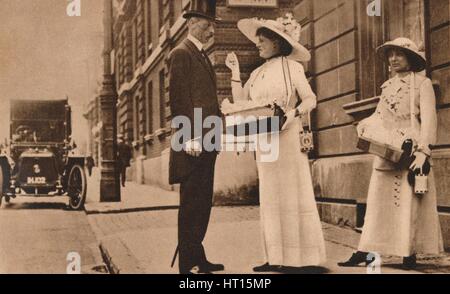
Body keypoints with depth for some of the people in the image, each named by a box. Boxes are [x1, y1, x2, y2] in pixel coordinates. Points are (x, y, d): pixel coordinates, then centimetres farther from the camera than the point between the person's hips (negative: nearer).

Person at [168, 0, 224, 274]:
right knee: (192, 202, -5)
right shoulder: (181, 53, -7)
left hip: (207, 141, 9)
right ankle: (188, 264, 1)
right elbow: (179, 99, -15)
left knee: (203, 202, 12)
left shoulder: (203, 56, 21)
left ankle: (198, 257, 20)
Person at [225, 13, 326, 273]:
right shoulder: (257, 73, 17)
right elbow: (240, 102, 11)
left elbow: (311, 99, -7)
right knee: (271, 197, 6)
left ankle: (299, 258, -2)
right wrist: (235, 71, 9)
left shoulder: (291, 66, -1)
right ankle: (276, 257, 10)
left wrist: (294, 112, -25)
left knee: (292, 194, -6)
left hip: (287, 137, -7)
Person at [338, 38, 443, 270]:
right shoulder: (388, 86, 18)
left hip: (410, 150, -5)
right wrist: (365, 125, -5)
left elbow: (428, 119, -7)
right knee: (378, 200, 1)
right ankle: (365, 252, 0)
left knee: (410, 202, -3)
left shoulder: (422, 83, 1)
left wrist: (422, 151, -17)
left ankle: (410, 253, 4)